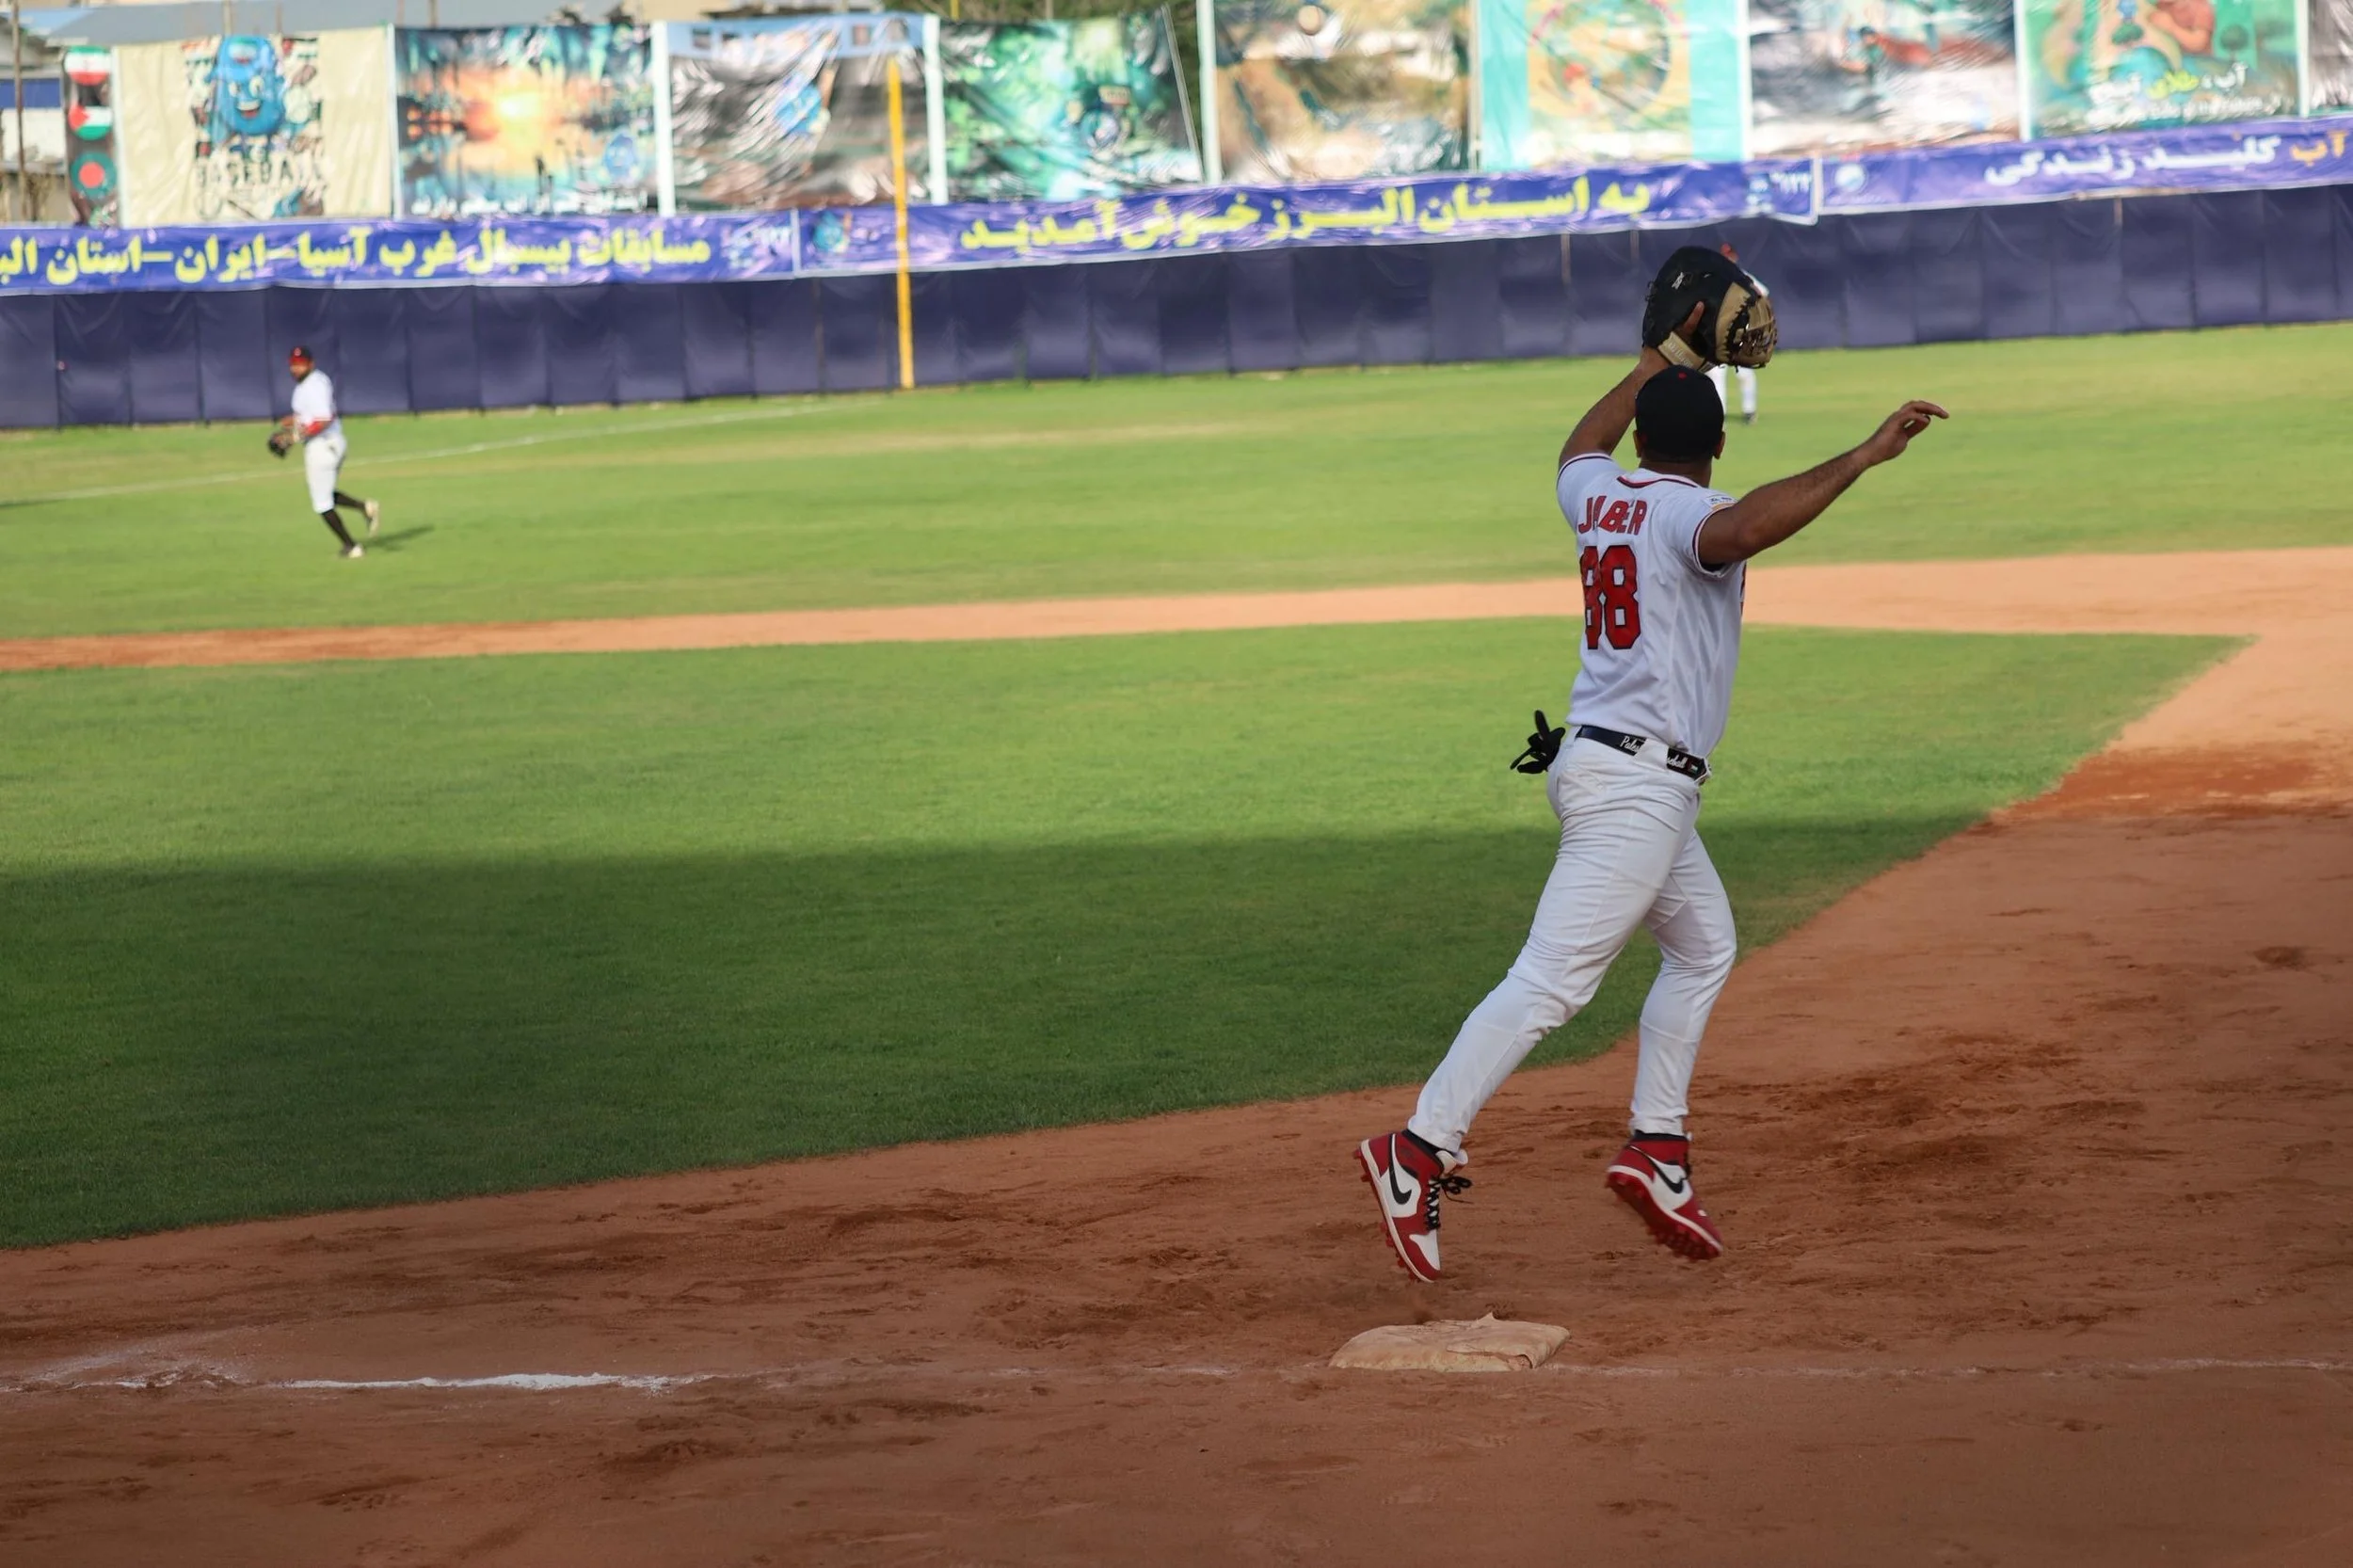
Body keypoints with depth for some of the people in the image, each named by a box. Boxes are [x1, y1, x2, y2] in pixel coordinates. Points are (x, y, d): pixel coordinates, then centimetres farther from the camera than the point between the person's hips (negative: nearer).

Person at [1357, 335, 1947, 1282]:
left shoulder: (1599, 495, 12)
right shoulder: (1686, 512, -11)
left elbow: (1581, 445, 38)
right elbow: (1738, 534, -37)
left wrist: (1662, 356, 42)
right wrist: (1861, 458, -38)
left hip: (1597, 762, 10)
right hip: (1638, 781, -10)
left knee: (1704, 945, 22)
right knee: (1551, 981, -15)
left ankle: (1656, 1147, 17)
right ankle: (1421, 1151, -21)